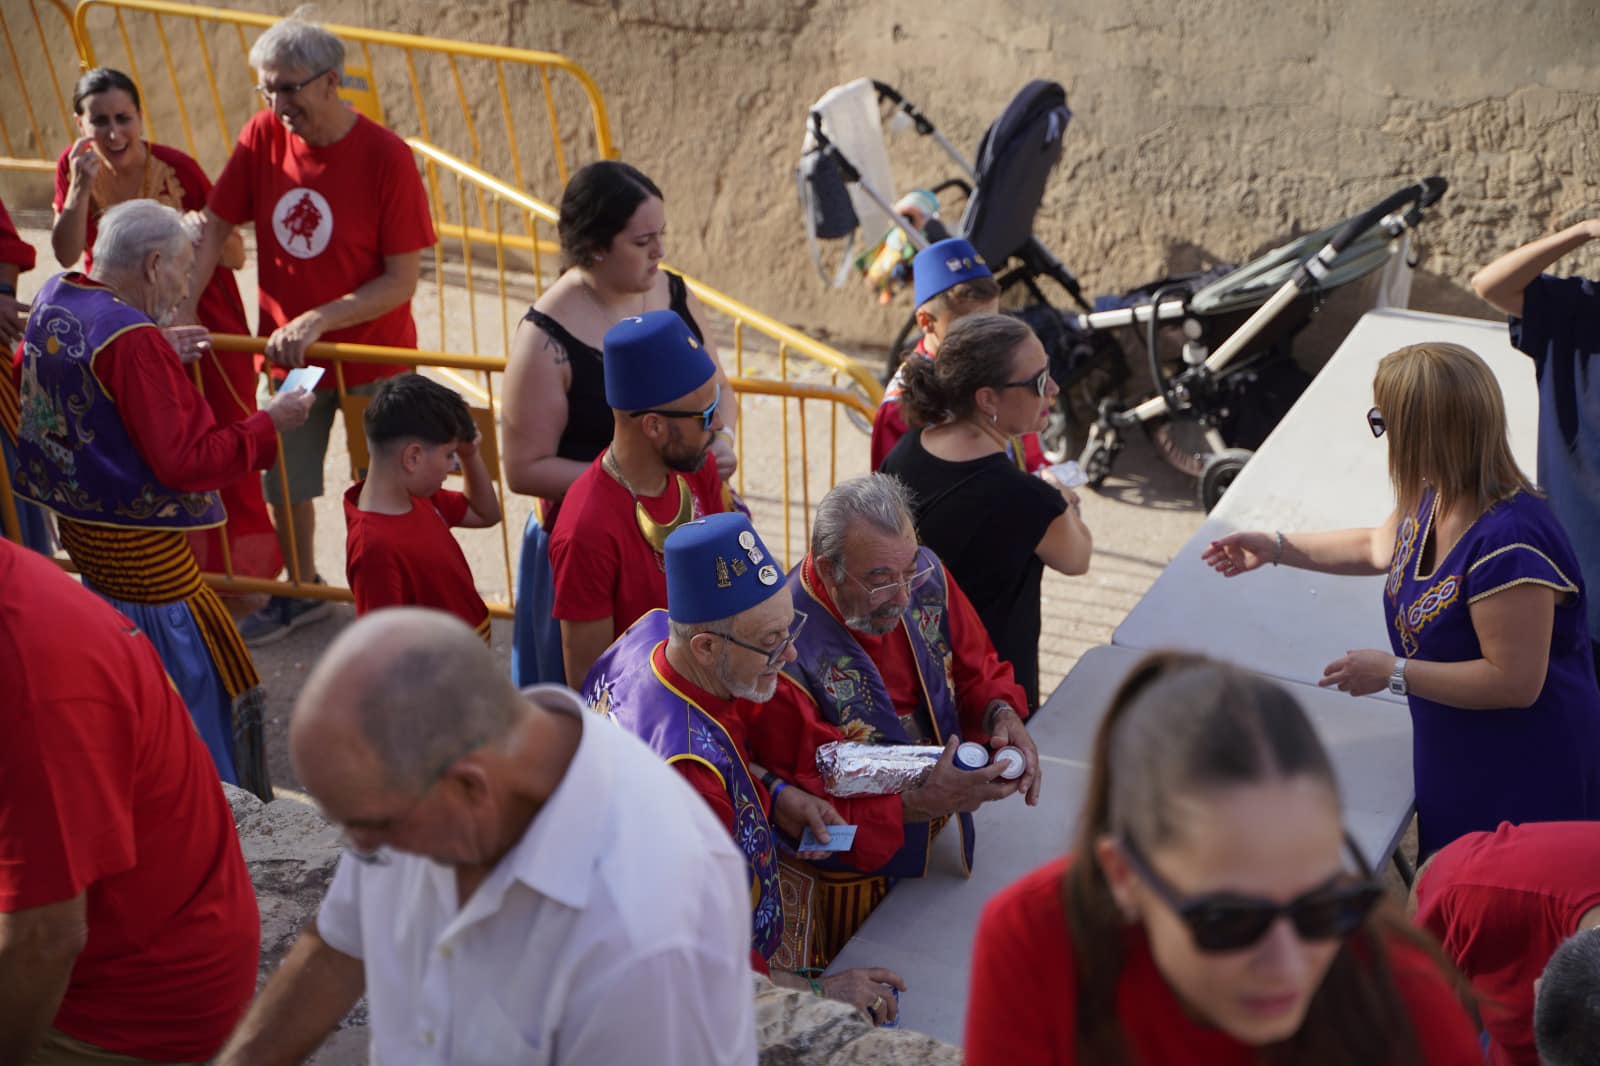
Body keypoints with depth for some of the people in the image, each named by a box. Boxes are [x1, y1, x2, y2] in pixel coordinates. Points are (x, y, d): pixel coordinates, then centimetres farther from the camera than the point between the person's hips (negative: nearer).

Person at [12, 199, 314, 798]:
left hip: (79, 520, 10)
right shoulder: (133, 340, -24)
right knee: (205, 683, 2)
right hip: (137, 540, -9)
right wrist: (268, 425, -15)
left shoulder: (51, 299, 4)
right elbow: (183, 461, -24)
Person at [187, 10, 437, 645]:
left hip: (373, 355, -4)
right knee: (283, 486, 17)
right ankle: (301, 593, 40)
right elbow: (213, 231, -3)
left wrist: (318, 320, -27)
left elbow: (402, 282, -19)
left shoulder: (385, 157, -19)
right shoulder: (262, 138, -7)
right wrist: (178, 309, -15)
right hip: (286, 355, 4)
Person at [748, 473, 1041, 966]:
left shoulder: (925, 576, -11)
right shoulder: (787, 652, -32)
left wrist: (1000, 713, -17)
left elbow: (977, 670, 5)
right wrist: (920, 804, -32)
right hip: (853, 875, -5)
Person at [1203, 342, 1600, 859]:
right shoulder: (1435, 500, -4)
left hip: (1522, 775, -9)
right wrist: (1276, 547, 19)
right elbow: (1379, 547, 19)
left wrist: (1394, 672, -25)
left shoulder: (1509, 542, -33)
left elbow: (1515, 681, -30)